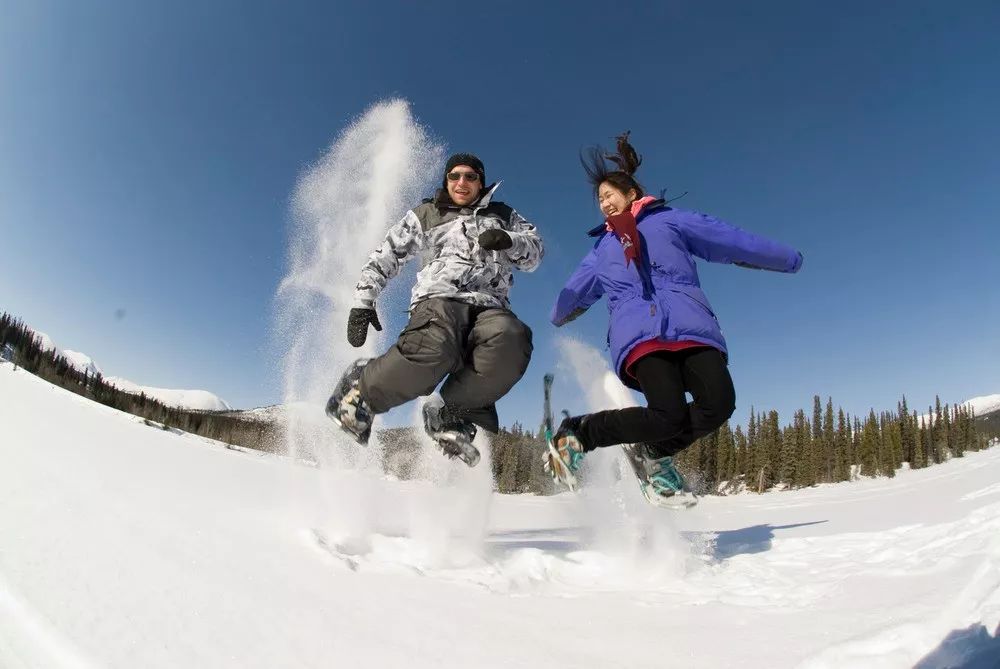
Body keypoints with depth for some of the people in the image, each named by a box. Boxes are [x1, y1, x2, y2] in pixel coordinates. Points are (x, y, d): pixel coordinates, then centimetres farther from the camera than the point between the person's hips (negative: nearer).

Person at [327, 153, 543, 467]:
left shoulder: (503, 216, 28)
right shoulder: (425, 215, 23)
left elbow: (534, 252, 16)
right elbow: (384, 257, 20)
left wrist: (508, 240, -5)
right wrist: (363, 301, 9)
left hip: (489, 307, 2)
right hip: (439, 298, -2)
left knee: (510, 342, -36)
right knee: (435, 349, -39)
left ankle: (450, 414, -21)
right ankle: (360, 391, -15)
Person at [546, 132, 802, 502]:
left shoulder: (669, 219, 21)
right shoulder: (602, 250, 29)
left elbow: (730, 240, 19)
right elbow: (572, 294, 41)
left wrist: (785, 257, 22)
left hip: (688, 323, 1)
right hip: (639, 331, 0)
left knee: (719, 403, -24)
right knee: (668, 415, -24)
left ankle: (655, 453, -1)